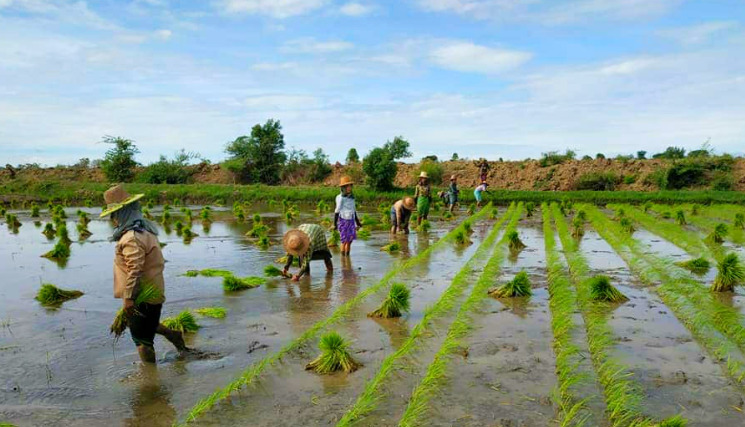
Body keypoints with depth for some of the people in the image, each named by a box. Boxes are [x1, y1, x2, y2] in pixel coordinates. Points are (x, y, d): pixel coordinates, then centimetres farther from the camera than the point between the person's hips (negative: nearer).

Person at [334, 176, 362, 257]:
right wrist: (335, 224, -11)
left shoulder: (352, 197, 9)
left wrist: (357, 222, 21)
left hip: (351, 221, 6)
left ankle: (348, 256, 14)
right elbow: (337, 211, -10)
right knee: (344, 240, -5)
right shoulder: (340, 197, -12)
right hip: (343, 221, -6)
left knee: (350, 241, 5)